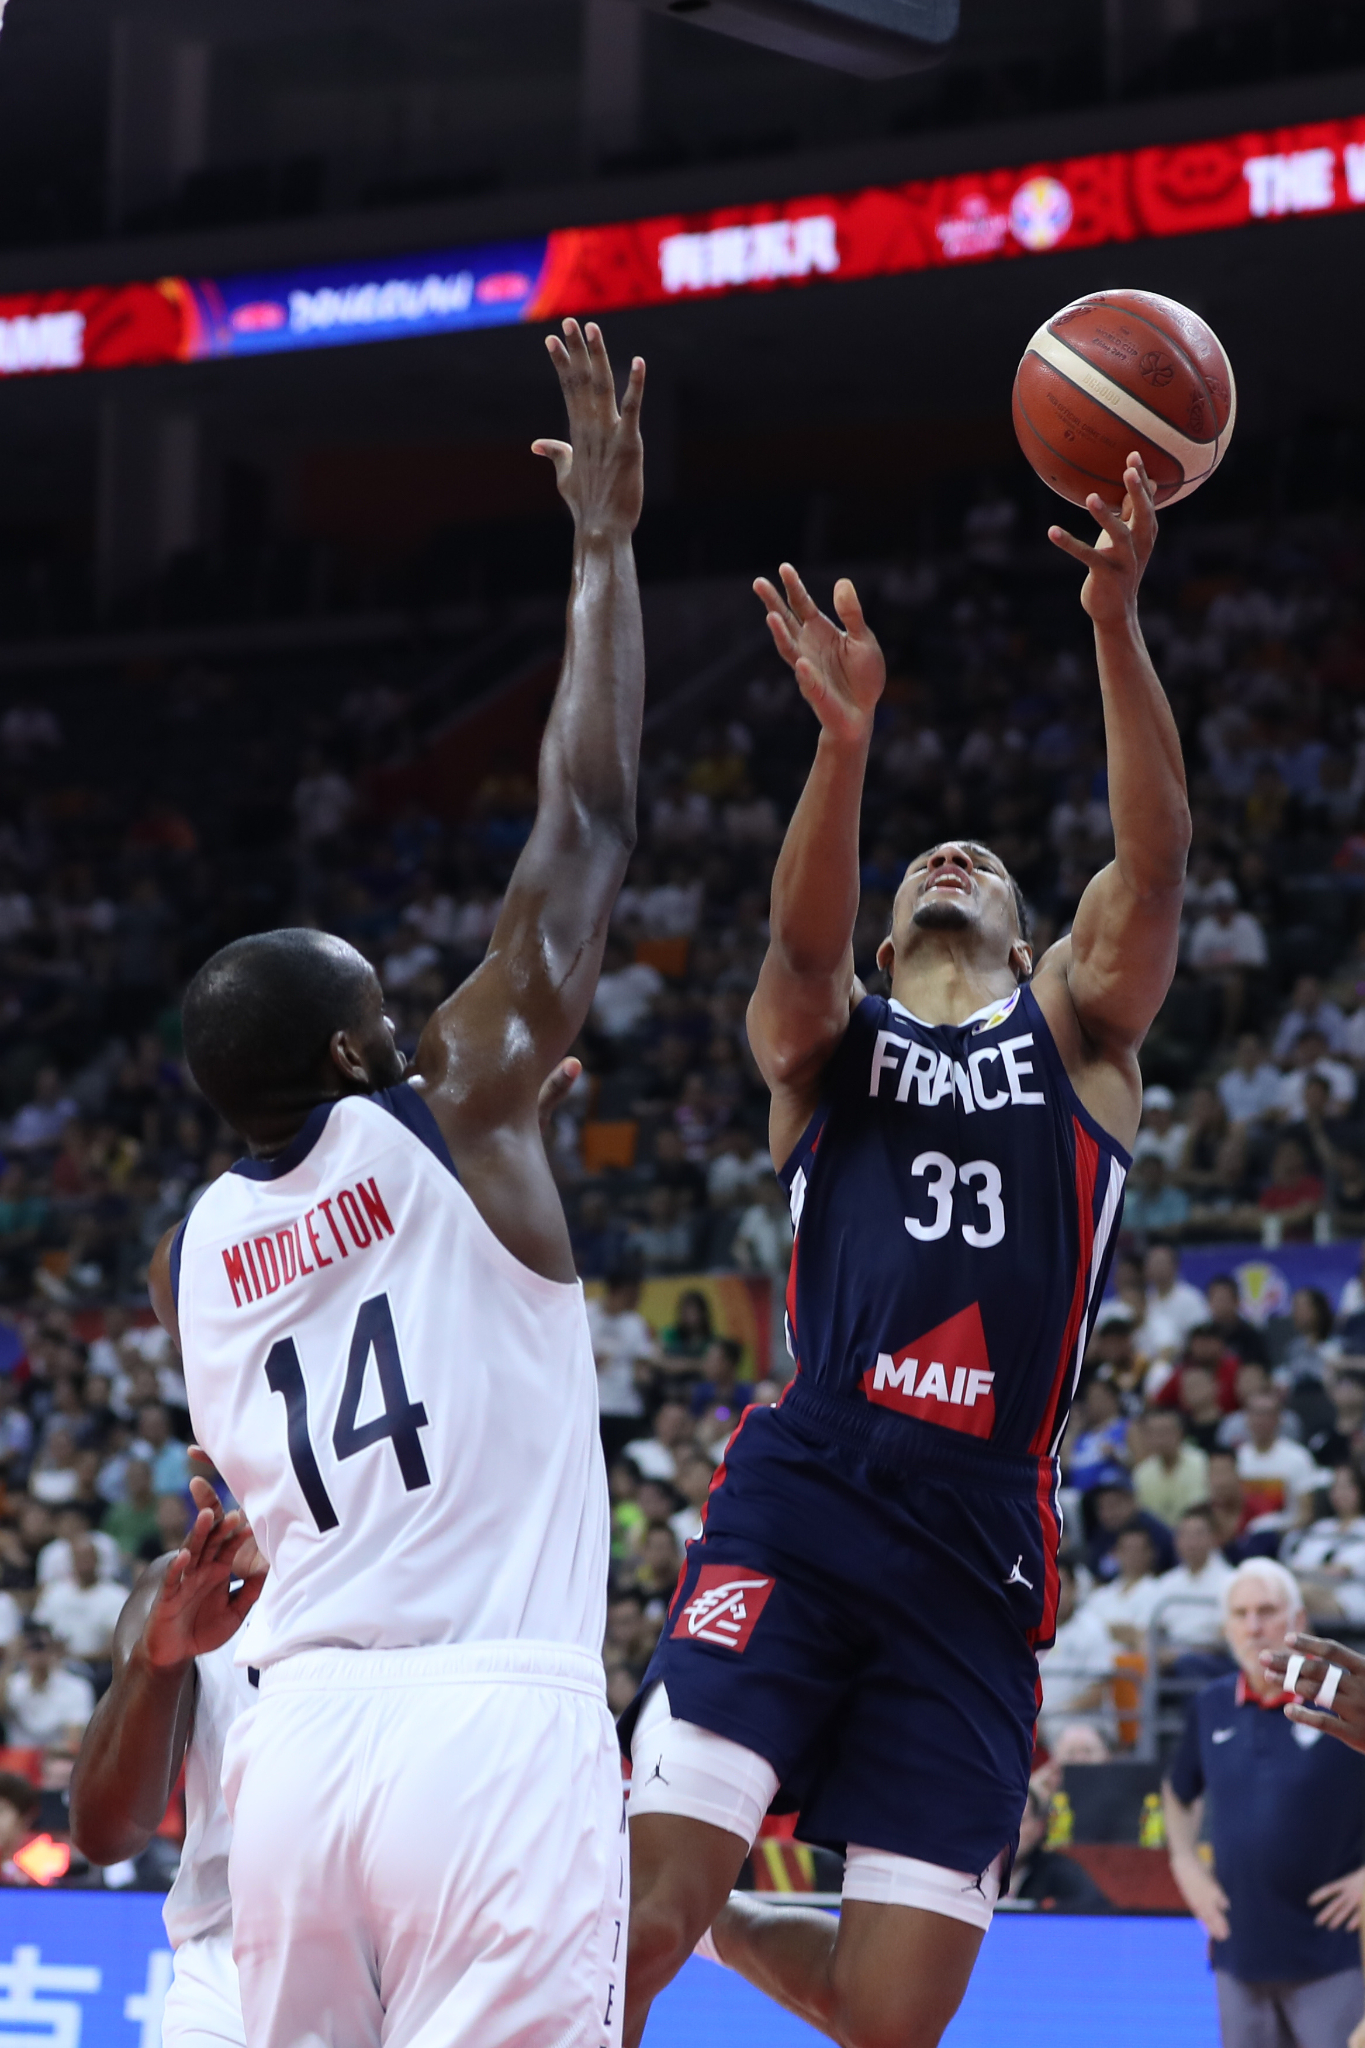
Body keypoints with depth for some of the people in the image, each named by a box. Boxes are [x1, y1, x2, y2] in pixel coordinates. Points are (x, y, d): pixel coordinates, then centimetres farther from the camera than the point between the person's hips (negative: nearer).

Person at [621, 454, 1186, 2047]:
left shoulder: (1073, 1033, 19)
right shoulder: (827, 1041, 17)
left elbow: (1154, 865, 1)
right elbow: (799, 937, -6)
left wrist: (1117, 627, -13)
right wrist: (847, 736, -25)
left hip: (978, 1542, 1)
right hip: (804, 1495, -1)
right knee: (642, 1905, -20)